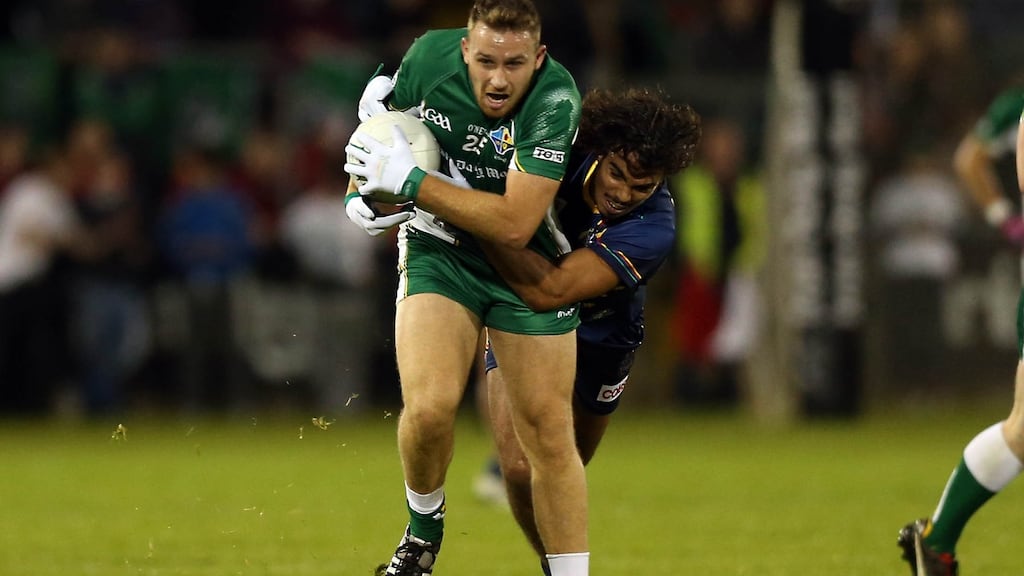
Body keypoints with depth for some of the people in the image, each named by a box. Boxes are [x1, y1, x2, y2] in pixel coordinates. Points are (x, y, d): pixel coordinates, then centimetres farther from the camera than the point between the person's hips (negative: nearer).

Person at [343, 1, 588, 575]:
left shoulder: (555, 99, -27)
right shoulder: (430, 56, -16)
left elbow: (514, 225, -32)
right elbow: (380, 118, 8)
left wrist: (410, 180, -30)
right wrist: (360, 191, -8)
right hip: (438, 250, 1)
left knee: (551, 437, -2)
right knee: (429, 407, -20)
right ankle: (424, 529, 8)